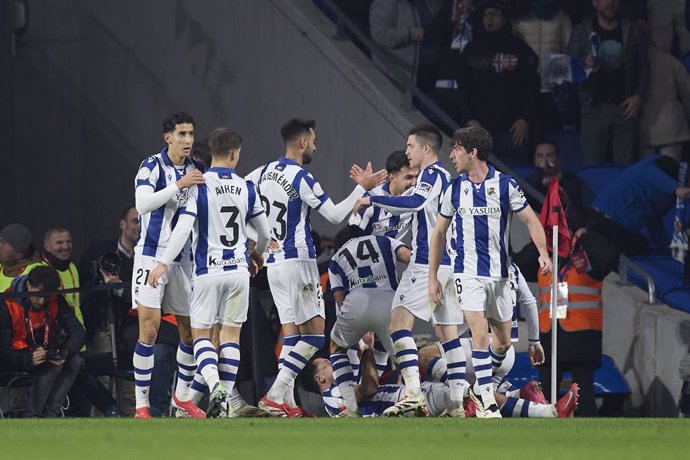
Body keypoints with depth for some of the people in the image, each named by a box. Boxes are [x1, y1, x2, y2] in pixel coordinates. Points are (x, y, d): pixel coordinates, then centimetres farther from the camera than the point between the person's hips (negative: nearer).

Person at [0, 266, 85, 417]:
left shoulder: (55, 301, -7)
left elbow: (78, 331, -11)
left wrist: (65, 353, -33)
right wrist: (30, 360, -39)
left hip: (46, 352, 5)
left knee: (74, 361, -24)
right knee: (53, 365, -32)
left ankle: (49, 415, -24)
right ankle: (32, 415, -25)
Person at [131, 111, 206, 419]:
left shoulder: (196, 170, 6)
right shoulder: (152, 167, -10)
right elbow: (142, 204, -26)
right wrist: (179, 185, -32)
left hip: (182, 259, 5)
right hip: (152, 255, -5)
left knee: (191, 330, 7)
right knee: (149, 329, -11)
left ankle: (182, 395, 25)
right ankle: (142, 403, -6)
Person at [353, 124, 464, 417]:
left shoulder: (432, 174, -9)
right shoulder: (446, 177, 21)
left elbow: (415, 202, -27)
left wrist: (373, 200, -22)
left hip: (428, 262, -10)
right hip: (449, 263, 10)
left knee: (399, 322, -13)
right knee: (448, 332, 8)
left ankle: (413, 392, -26)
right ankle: (457, 404, 5)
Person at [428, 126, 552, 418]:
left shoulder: (505, 185, -4)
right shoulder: (455, 189, 2)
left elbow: (531, 220, 1)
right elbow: (439, 232, 10)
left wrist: (543, 252, -16)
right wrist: (433, 277, 7)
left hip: (499, 273, 1)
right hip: (468, 273, -1)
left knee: (503, 342, 9)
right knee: (480, 335, -16)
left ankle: (484, 382, 36)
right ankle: (488, 405, -17)